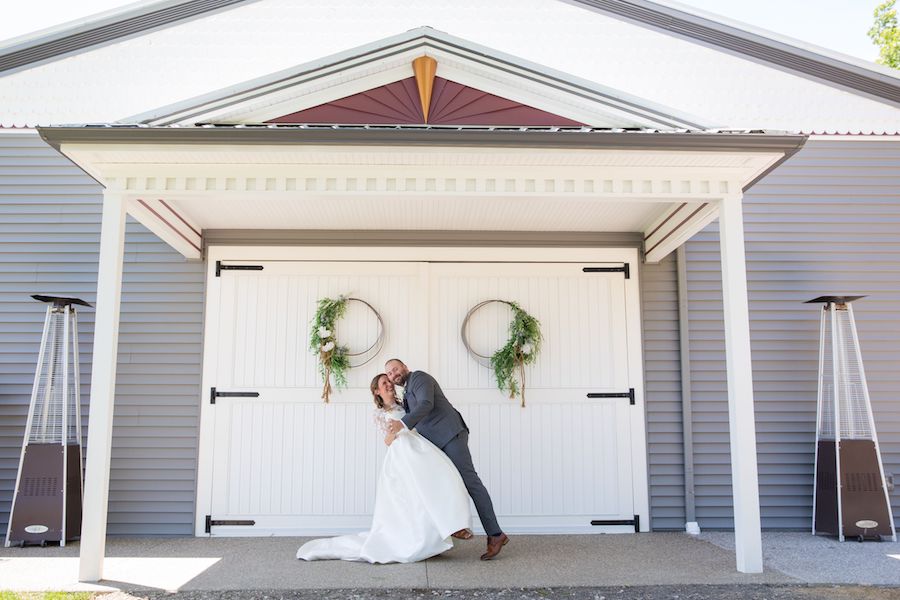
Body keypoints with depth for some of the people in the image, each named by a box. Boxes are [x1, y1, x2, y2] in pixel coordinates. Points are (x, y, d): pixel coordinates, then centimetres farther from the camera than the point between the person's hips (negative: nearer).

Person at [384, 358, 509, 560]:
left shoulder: (419, 377, -1)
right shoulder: (407, 392, 27)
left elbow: (426, 404, -20)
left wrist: (402, 424, -31)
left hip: (450, 434, -10)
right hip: (436, 444, 10)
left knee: (468, 480, -15)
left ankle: (495, 534, -17)